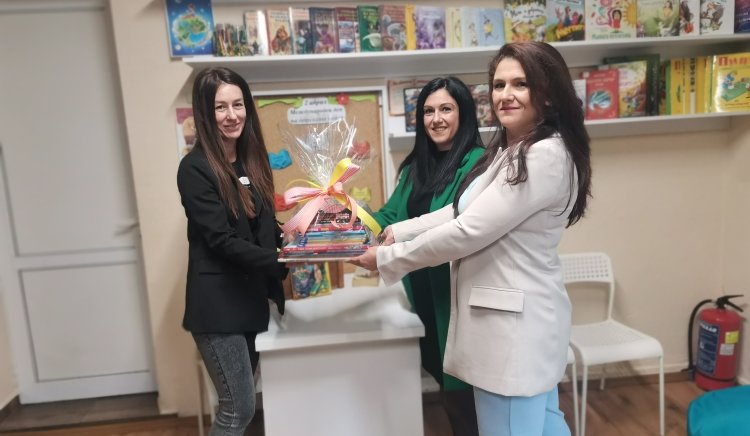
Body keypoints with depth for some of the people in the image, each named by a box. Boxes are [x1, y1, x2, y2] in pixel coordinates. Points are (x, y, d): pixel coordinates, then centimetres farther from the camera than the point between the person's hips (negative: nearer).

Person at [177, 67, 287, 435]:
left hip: (252, 295, 7)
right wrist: (283, 262, -26)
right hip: (217, 303, -7)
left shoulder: (250, 160, 8)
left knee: (237, 405, 17)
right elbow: (222, 241, -20)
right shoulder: (195, 168, -14)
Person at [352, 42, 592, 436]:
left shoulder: (546, 156, -20)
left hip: (515, 324, -10)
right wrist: (398, 231, 8)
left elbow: (468, 232, -23)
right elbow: (462, 212, 17)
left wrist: (386, 258, -13)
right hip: (508, 318, 10)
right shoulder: (508, 151, 14)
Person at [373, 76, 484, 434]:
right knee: (445, 380, 20)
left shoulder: (478, 162, -13)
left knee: (464, 387, 7)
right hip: (423, 290, 7)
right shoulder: (416, 167, 12)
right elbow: (389, 216, 9)